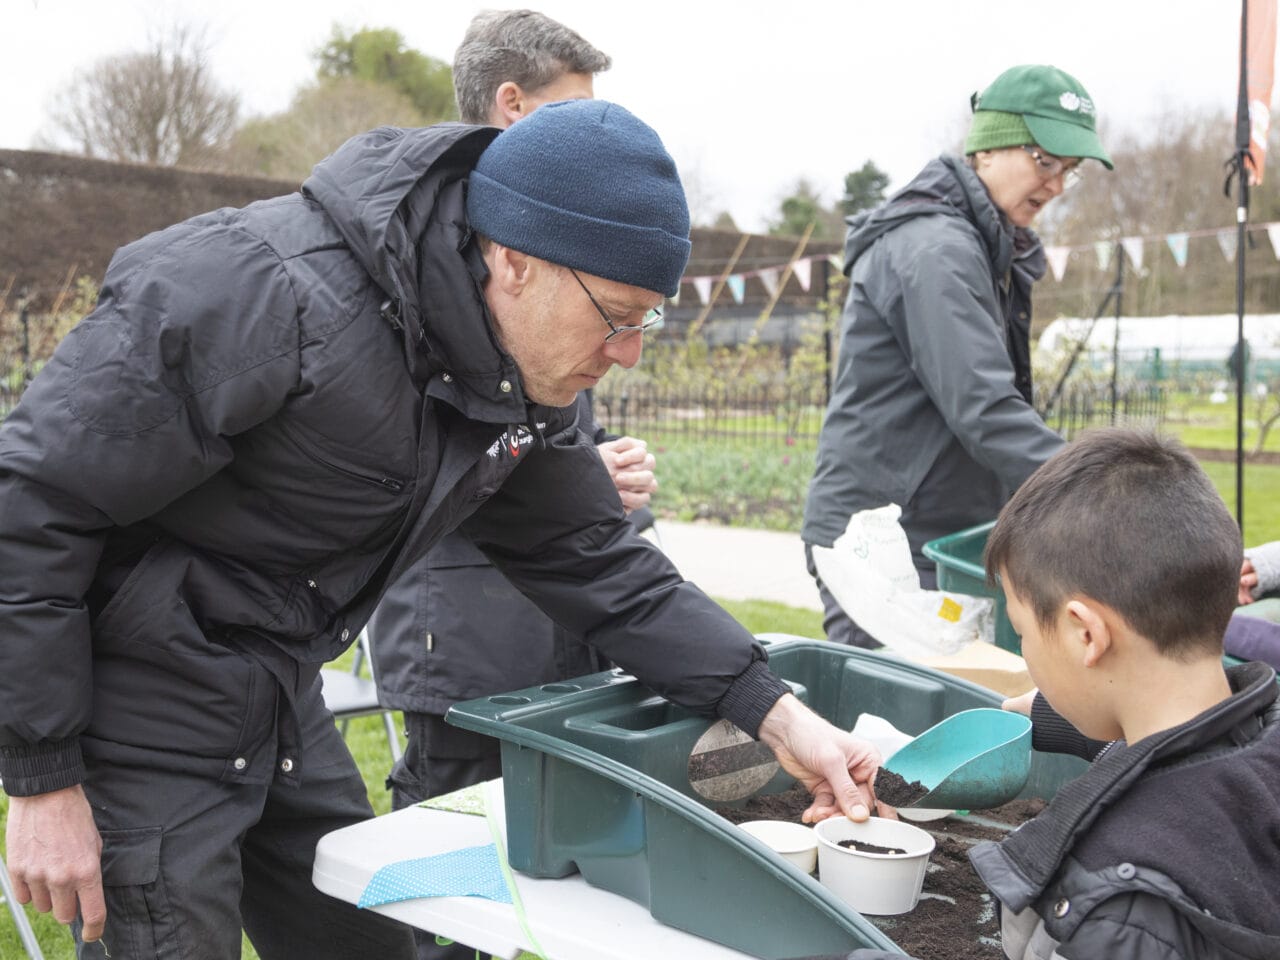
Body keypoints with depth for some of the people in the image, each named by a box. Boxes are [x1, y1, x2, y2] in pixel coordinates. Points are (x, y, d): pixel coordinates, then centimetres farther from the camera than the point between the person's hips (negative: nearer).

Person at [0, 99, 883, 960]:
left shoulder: (522, 376, -4)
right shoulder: (272, 298, -30)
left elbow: (594, 562, 4)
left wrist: (776, 715, -5)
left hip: (281, 701, 7)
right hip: (138, 721, -7)